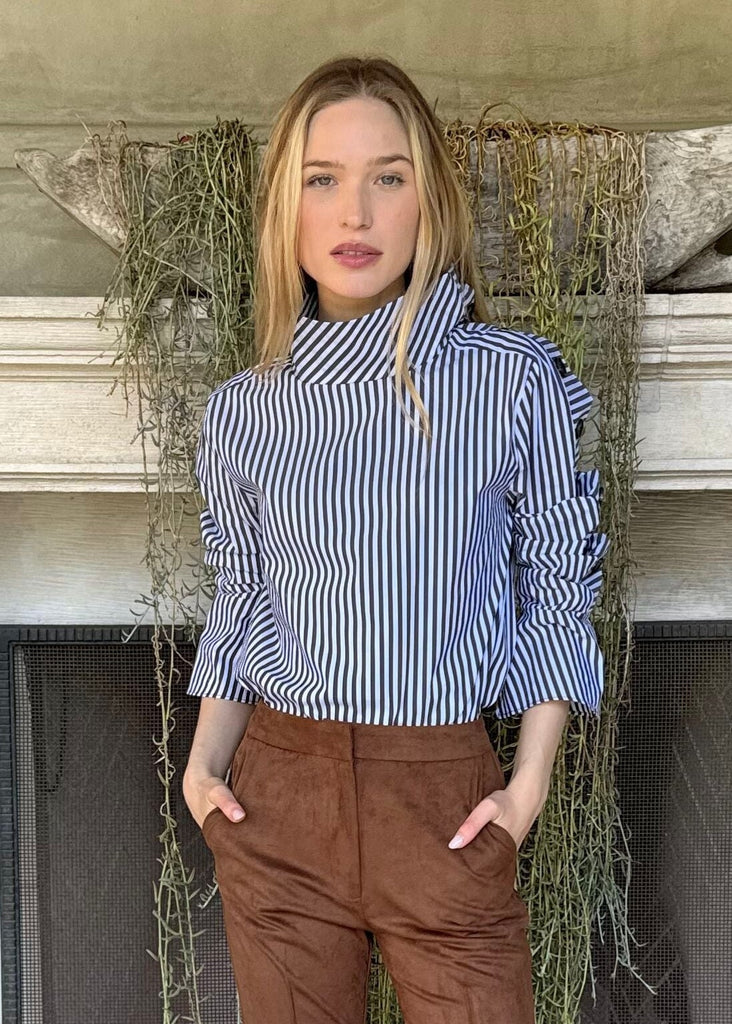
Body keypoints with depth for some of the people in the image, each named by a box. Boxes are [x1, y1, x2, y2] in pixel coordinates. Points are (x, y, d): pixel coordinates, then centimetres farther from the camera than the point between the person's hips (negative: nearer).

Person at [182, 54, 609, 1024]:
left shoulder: (514, 379, -6)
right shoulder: (242, 409, 1)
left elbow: (557, 583, 1)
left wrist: (532, 777, -6)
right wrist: (204, 761, 1)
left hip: (448, 803, -2)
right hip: (277, 795, 2)